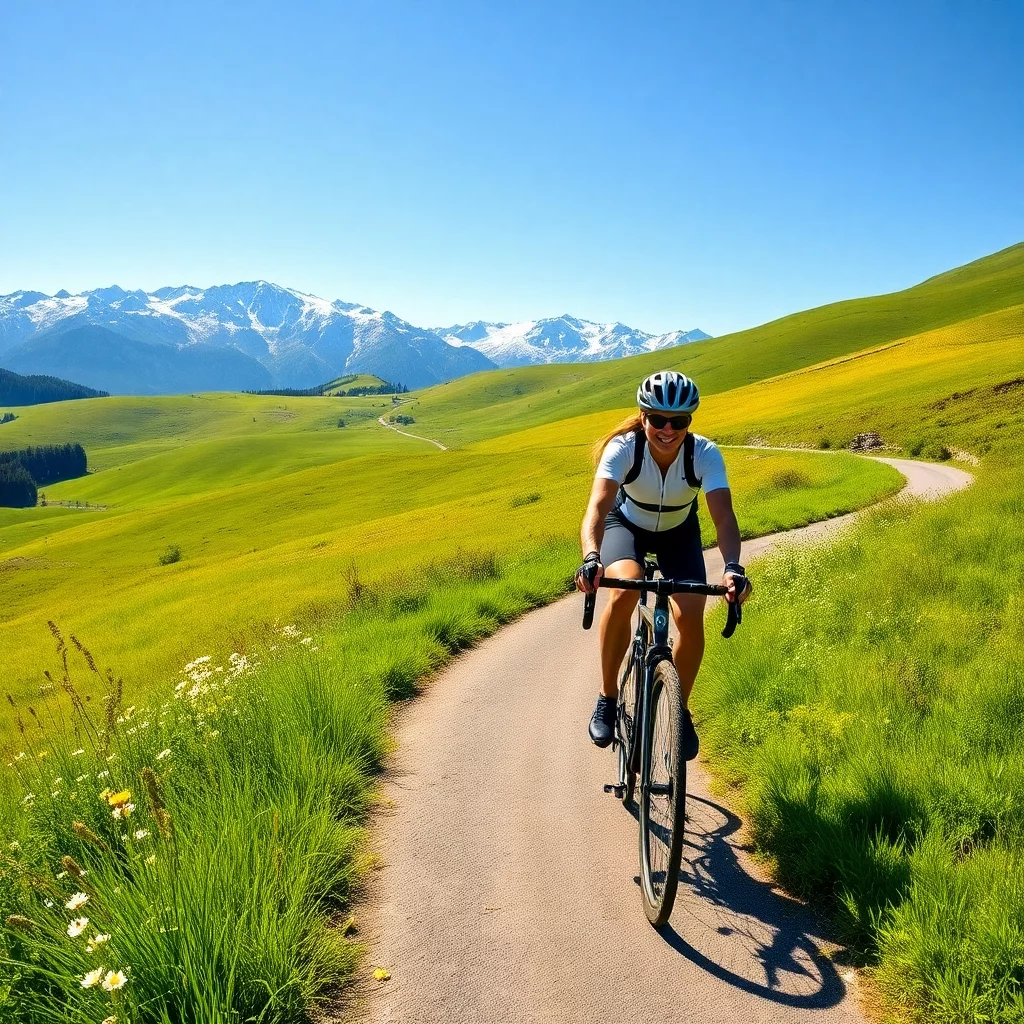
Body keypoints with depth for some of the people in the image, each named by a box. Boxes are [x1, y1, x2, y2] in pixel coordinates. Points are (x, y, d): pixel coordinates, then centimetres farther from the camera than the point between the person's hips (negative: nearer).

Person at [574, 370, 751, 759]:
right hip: (626, 525, -1)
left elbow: (724, 516, -40)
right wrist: (590, 558, -63)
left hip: (679, 533, 1)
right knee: (623, 592, -32)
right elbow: (597, 507, -44)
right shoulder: (623, 448, -32)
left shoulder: (705, 454, -29)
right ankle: (607, 697, -11)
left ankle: (680, 709, 7)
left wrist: (732, 567, -59)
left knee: (691, 617, -20)